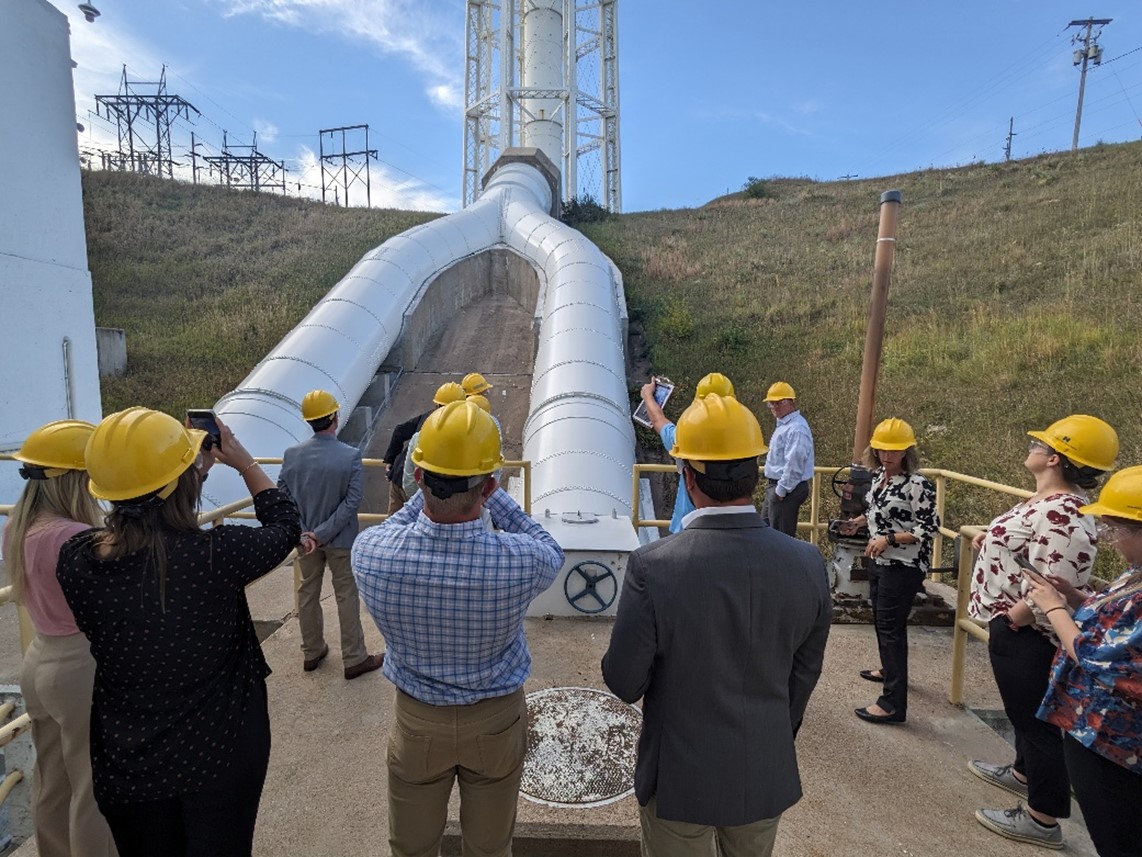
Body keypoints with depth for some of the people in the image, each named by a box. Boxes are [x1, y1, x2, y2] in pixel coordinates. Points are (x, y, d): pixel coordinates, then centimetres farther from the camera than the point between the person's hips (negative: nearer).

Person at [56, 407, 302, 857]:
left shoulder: (76, 560, -19)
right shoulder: (216, 554, -30)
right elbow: (286, 527, -9)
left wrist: (191, 469, 7)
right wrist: (245, 463, 2)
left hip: (126, 764, 3)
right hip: (219, 756, -3)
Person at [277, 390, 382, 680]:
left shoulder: (291, 455, -9)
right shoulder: (351, 456, -20)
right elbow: (352, 501, -22)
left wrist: (303, 533, -13)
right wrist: (323, 533, -18)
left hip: (305, 537, 4)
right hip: (340, 539, -4)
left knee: (308, 593, 19)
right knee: (347, 597, 9)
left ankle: (312, 653, 36)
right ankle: (354, 659, 20)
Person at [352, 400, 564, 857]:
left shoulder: (370, 552, -27)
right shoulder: (519, 560, -32)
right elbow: (551, 553, -6)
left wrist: (429, 490, -4)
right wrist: (494, 496, -5)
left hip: (416, 720, 1)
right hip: (497, 720, -1)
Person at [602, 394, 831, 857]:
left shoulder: (652, 566, -28)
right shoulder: (807, 563, -16)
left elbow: (623, 681, -17)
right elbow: (804, 674, -1)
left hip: (680, 777, -3)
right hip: (766, 775, 3)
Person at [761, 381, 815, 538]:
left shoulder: (796, 428, -20)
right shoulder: (783, 425, 14)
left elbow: (794, 463, -25)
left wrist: (781, 490, -20)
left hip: (787, 489, -11)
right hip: (777, 486, 11)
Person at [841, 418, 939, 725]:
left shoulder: (917, 484, -21)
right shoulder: (878, 476, 4)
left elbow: (929, 529, -20)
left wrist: (889, 539, -25)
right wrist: (858, 522, 5)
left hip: (904, 566, -9)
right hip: (880, 561, 9)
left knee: (891, 627, -6)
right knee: (880, 618, 23)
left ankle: (893, 703, 2)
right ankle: (889, 670, 45)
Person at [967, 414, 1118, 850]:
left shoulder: (1059, 514, -28)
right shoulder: (1050, 502, 6)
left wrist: (1012, 621, -20)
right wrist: (991, 540, 7)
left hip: (1024, 633, -10)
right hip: (1019, 630, 10)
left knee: (1034, 717, 5)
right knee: (1026, 710, 27)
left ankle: (1042, 820, 22)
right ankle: (1024, 772, 48)